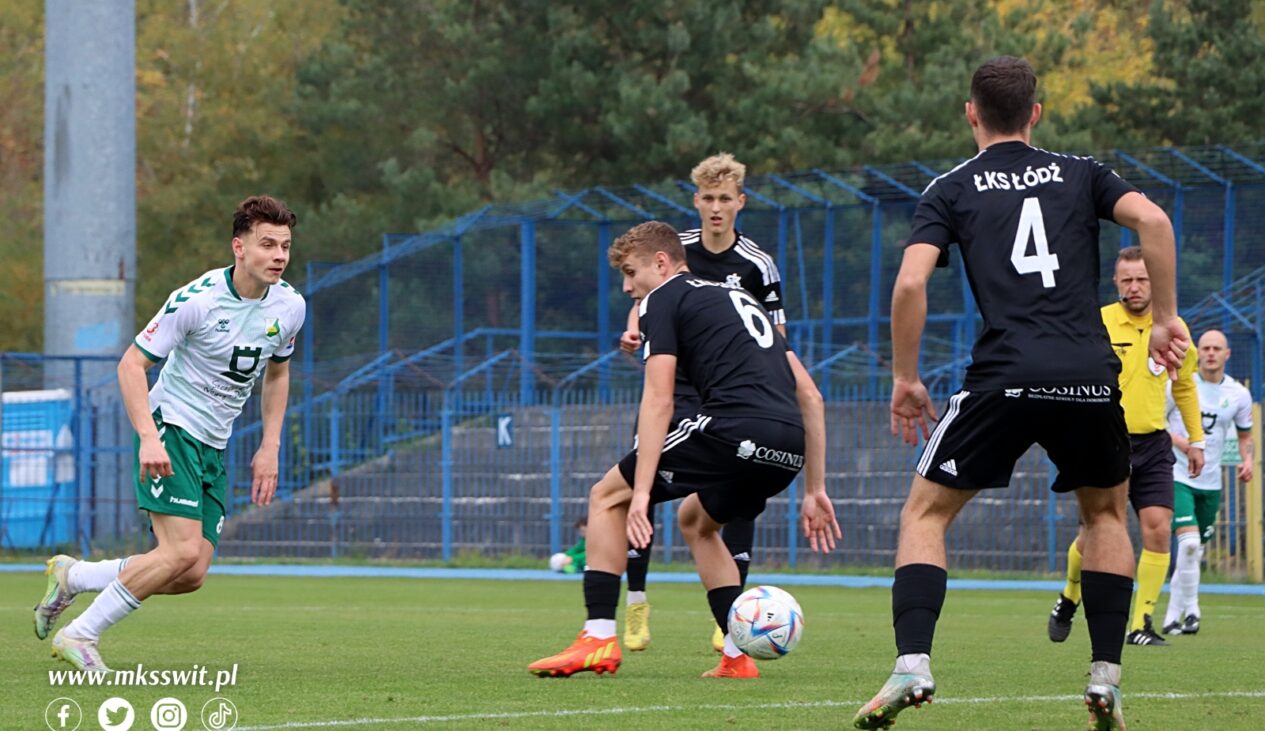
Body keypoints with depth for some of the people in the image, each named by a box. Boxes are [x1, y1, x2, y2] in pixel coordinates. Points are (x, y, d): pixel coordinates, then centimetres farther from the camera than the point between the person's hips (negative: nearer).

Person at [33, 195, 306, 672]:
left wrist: (269, 449, 11)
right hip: (171, 432, -7)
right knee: (183, 552, -22)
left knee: (191, 575, -3)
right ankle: (79, 635, -8)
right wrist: (148, 438, -26)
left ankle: (71, 577, 16)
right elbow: (132, 364, -14)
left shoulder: (289, 306, 1)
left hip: (213, 448, 7)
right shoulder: (197, 299, -18)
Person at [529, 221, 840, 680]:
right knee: (695, 521, 32)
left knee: (607, 497, 9)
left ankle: (599, 638, -1)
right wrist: (815, 490, 28)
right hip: (791, 446, 8)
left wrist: (641, 493, -9)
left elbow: (658, 400, -4)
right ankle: (738, 657, 21)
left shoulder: (664, 299, 10)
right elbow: (809, 395, 28)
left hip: (736, 428, -8)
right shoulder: (740, 300, 32)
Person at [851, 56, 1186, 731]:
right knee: (1105, 514, 25)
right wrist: (1165, 320, 7)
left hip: (1003, 377, -2)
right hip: (1091, 375, 2)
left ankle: (912, 666, -8)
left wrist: (904, 378, 7)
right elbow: (1152, 220, -1)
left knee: (925, 514, 11)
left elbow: (910, 282, -3)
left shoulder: (951, 189, 11)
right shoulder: (1079, 174, 16)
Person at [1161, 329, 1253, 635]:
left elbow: (1245, 435, 16)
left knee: (1194, 552, 9)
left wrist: (1248, 459, -5)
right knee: (1189, 541, -22)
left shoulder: (1238, 394, 3)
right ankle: (1190, 610, -12)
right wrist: (1179, 441, -20)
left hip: (1210, 483, 4)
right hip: (1177, 476, -4)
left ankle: (1173, 617, 21)